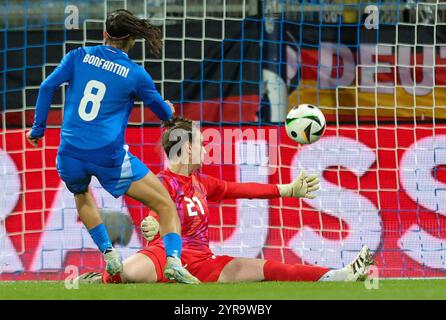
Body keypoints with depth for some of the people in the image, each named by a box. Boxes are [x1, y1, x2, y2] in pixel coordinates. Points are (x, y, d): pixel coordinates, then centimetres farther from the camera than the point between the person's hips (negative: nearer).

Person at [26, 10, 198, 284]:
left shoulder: (79, 56, 6)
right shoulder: (135, 74, 1)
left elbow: (47, 87, 3)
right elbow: (164, 112, 14)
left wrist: (38, 128, 14)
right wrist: (169, 109, 38)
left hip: (71, 151, 3)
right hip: (109, 155, -3)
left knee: (81, 194, 37)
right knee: (164, 204, 4)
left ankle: (108, 253, 25)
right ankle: (173, 259, -18)